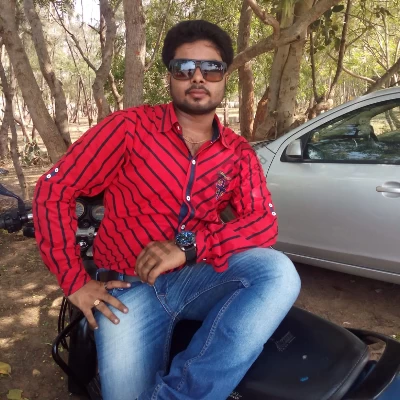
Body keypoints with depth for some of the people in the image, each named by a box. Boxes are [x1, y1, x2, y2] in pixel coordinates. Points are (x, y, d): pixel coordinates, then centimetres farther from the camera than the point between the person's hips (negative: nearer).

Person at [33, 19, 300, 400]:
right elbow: (54, 189, -4)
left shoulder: (239, 153, 5)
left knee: (279, 272, -25)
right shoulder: (132, 125, -4)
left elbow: (265, 224, -8)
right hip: (129, 287, -2)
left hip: (196, 278, 3)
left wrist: (188, 247, -24)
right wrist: (74, 280, -9)